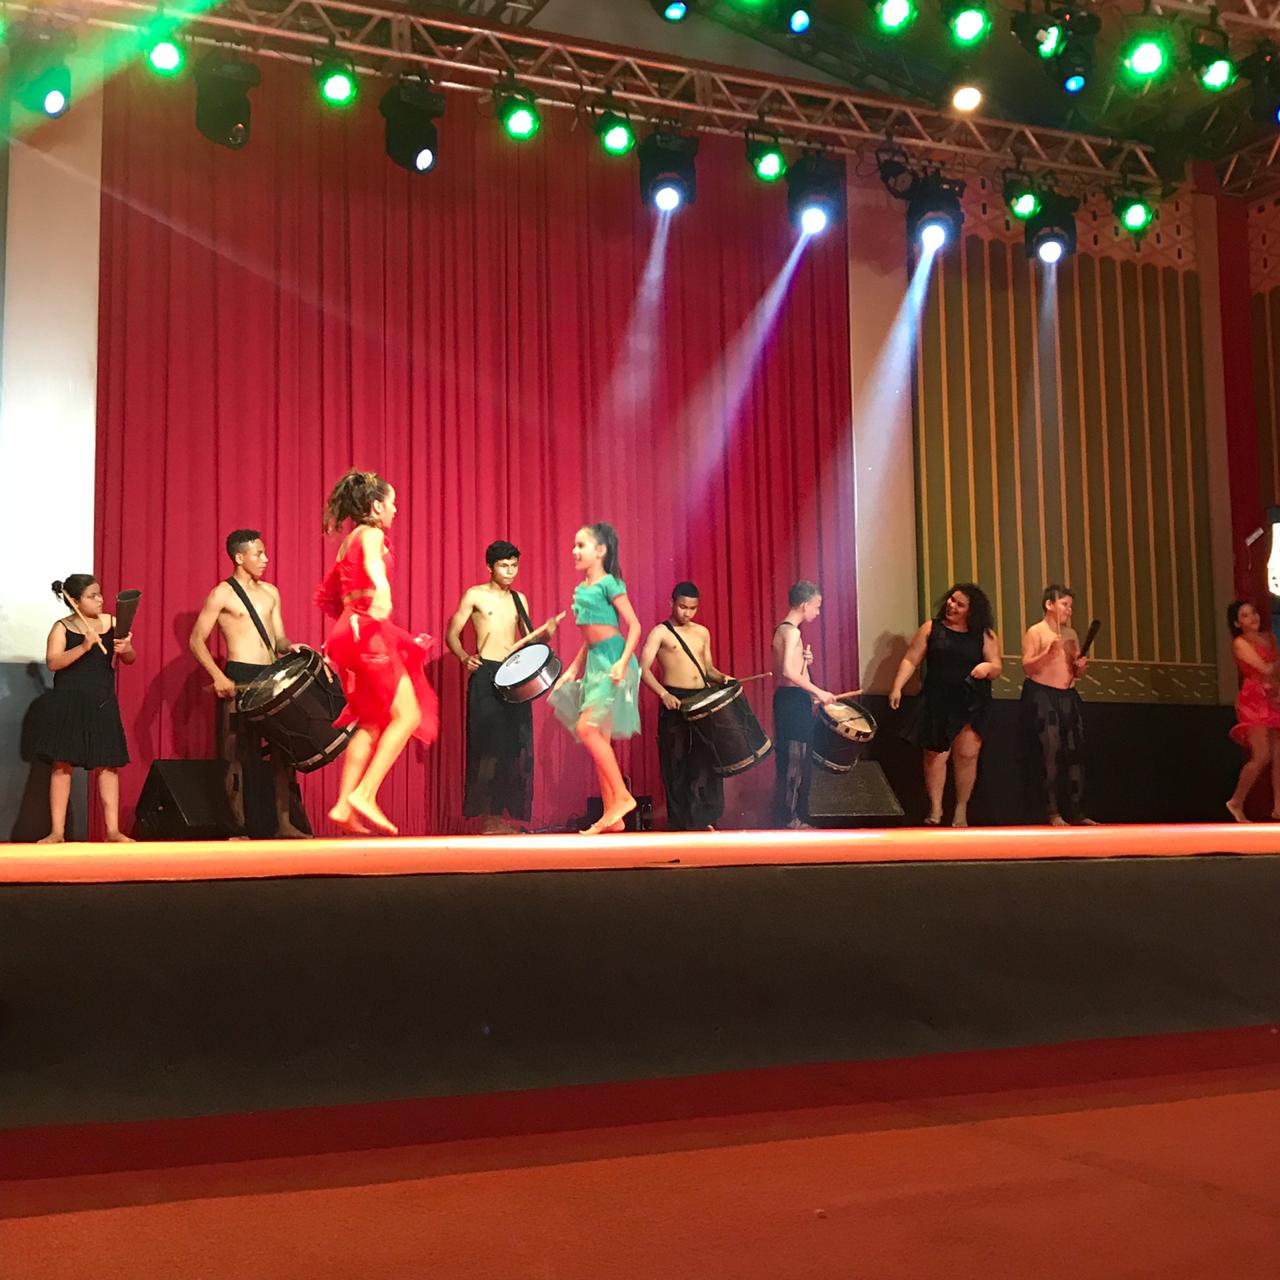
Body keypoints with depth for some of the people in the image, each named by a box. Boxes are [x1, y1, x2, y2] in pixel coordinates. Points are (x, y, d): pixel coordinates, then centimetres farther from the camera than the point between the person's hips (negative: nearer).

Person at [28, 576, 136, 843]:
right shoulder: (62, 627, -3)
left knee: (107, 765, 1)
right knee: (62, 763, 0)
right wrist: (84, 647, -26)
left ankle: (113, 830, 4)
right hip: (68, 703, -2)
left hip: (102, 704, 2)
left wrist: (126, 649, -16)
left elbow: (130, 660, 7)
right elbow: (53, 662, -16)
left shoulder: (111, 622, 4)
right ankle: (57, 831, 5)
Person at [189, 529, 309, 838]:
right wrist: (218, 676, -19)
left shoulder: (270, 592, 15)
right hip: (239, 680, -6)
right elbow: (196, 641, -6)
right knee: (238, 755, -2)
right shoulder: (222, 594, -3)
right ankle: (239, 826, 5)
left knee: (283, 748, 3)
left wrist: (289, 648, -6)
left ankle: (284, 824, 8)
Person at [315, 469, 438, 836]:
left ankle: (344, 806, 4)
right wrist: (382, 594, -45)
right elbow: (373, 565, -27)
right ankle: (365, 794, -17)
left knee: (372, 722, 10)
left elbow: (326, 596, 27)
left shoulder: (349, 541, 23)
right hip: (370, 629, -9)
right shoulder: (372, 533, -3)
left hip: (352, 629, 9)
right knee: (407, 715, -9)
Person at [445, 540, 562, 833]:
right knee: (488, 745, -8)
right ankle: (487, 819, -5)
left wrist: (545, 633, -2)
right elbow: (451, 635, 0)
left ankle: (503, 816, 7)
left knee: (516, 747, 2)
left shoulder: (519, 599, 17)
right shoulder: (474, 595, 2)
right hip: (486, 675, -5)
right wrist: (464, 657, -18)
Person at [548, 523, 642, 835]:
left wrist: (624, 661, -22)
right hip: (593, 663, 9)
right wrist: (573, 668, 18)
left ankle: (622, 795, -11)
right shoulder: (581, 589, 16)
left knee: (587, 728, -18)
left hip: (612, 660, -9)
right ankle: (611, 815, 9)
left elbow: (634, 625, -11)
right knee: (598, 738, 6)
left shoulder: (609, 583, -7)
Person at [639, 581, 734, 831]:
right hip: (676, 702, -5)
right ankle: (682, 825, 6)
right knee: (678, 765, -1)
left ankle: (705, 821, 15)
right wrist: (664, 694, -27)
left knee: (708, 761, 5)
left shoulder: (702, 633, 15)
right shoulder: (660, 633, -3)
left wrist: (721, 677, -1)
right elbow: (643, 669, -13)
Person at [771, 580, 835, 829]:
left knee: (791, 761, 13)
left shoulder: (783, 629, 15)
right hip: (793, 700, -10)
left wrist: (804, 660, 8)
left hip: (789, 699, 10)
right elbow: (788, 671, -26)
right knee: (794, 762, -6)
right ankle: (789, 821, -2)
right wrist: (818, 692, -21)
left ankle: (789, 817, 18)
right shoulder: (791, 631, -15)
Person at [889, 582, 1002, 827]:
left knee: (967, 756, 0)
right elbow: (910, 660, 3)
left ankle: (961, 810, 13)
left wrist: (988, 667, -18)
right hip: (938, 704, 0)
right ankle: (935, 809, 11)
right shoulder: (932, 628, 5)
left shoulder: (984, 635, 6)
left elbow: (997, 668, 6)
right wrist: (897, 687, -9)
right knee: (935, 755, -1)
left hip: (972, 705, 0)